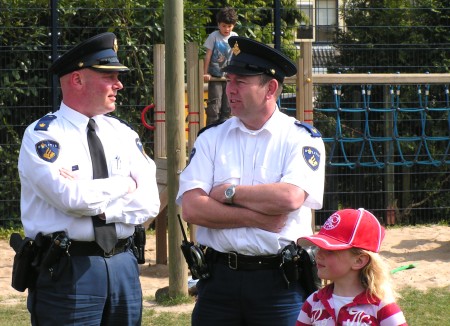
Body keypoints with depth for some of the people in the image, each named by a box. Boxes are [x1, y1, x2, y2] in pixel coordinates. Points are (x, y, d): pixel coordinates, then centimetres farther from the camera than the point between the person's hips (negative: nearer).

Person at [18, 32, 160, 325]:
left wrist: (101, 208, -13)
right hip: (68, 269, -5)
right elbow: (72, 197, -20)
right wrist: (124, 184, -5)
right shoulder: (43, 136, -5)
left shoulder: (123, 134, 12)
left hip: (124, 265, 6)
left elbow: (149, 202, 1)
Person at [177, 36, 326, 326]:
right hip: (219, 277, 3)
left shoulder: (302, 138, 0)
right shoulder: (211, 138, 8)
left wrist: (228, 192, -6)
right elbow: (191, 209, -4)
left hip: (279, 281, -3)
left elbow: (291, 197, -18)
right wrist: (258, 218, -11)